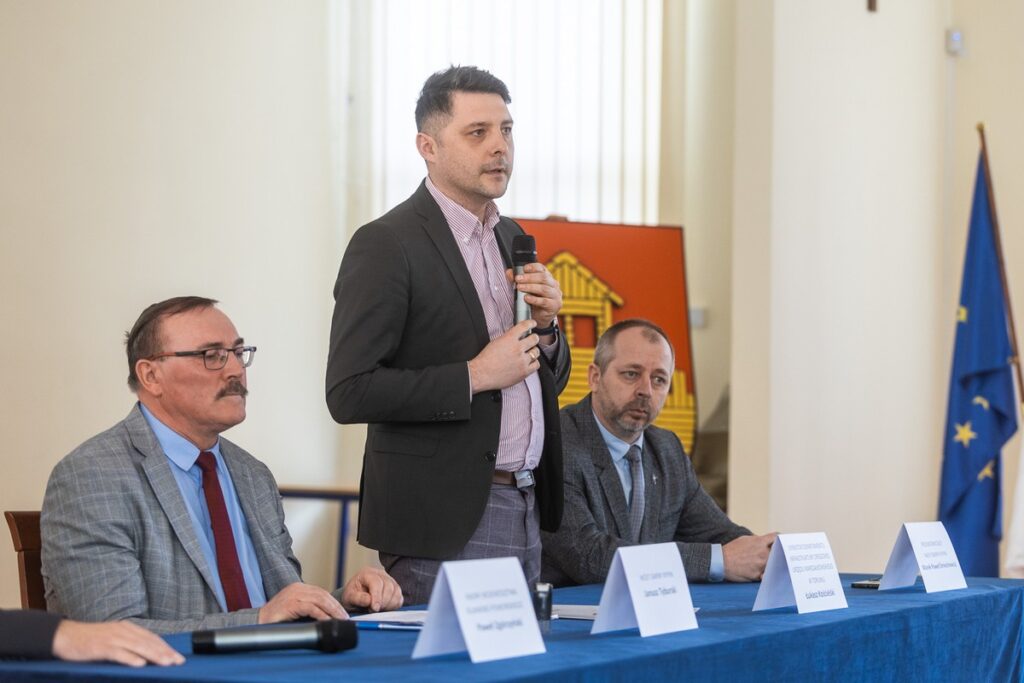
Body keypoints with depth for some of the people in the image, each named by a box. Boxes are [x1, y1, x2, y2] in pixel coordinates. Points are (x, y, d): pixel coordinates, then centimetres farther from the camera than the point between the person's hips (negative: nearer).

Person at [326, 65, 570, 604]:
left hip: (525, 512, 7)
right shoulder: (386, 245, -10)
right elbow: (349, 393, -17)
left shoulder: (511, 237, 14)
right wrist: (472, 377, -18)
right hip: (444, 522, -7)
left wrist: (543, 326, 0)